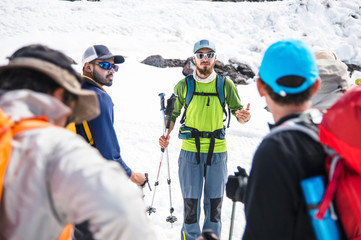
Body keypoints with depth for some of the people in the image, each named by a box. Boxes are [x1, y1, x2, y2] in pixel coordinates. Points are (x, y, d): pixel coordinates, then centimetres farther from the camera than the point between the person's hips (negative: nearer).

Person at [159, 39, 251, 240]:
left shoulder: (226, 85, 1)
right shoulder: (184, 85, 1)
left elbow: (238, 110, 5)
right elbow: (173, 113, 10)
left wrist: (244, 116, -19)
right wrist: (167, 134, -7)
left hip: (217, 151, 1)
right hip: (190, 151, 0)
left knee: (214, 203, 8)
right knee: (191, 203, 2)